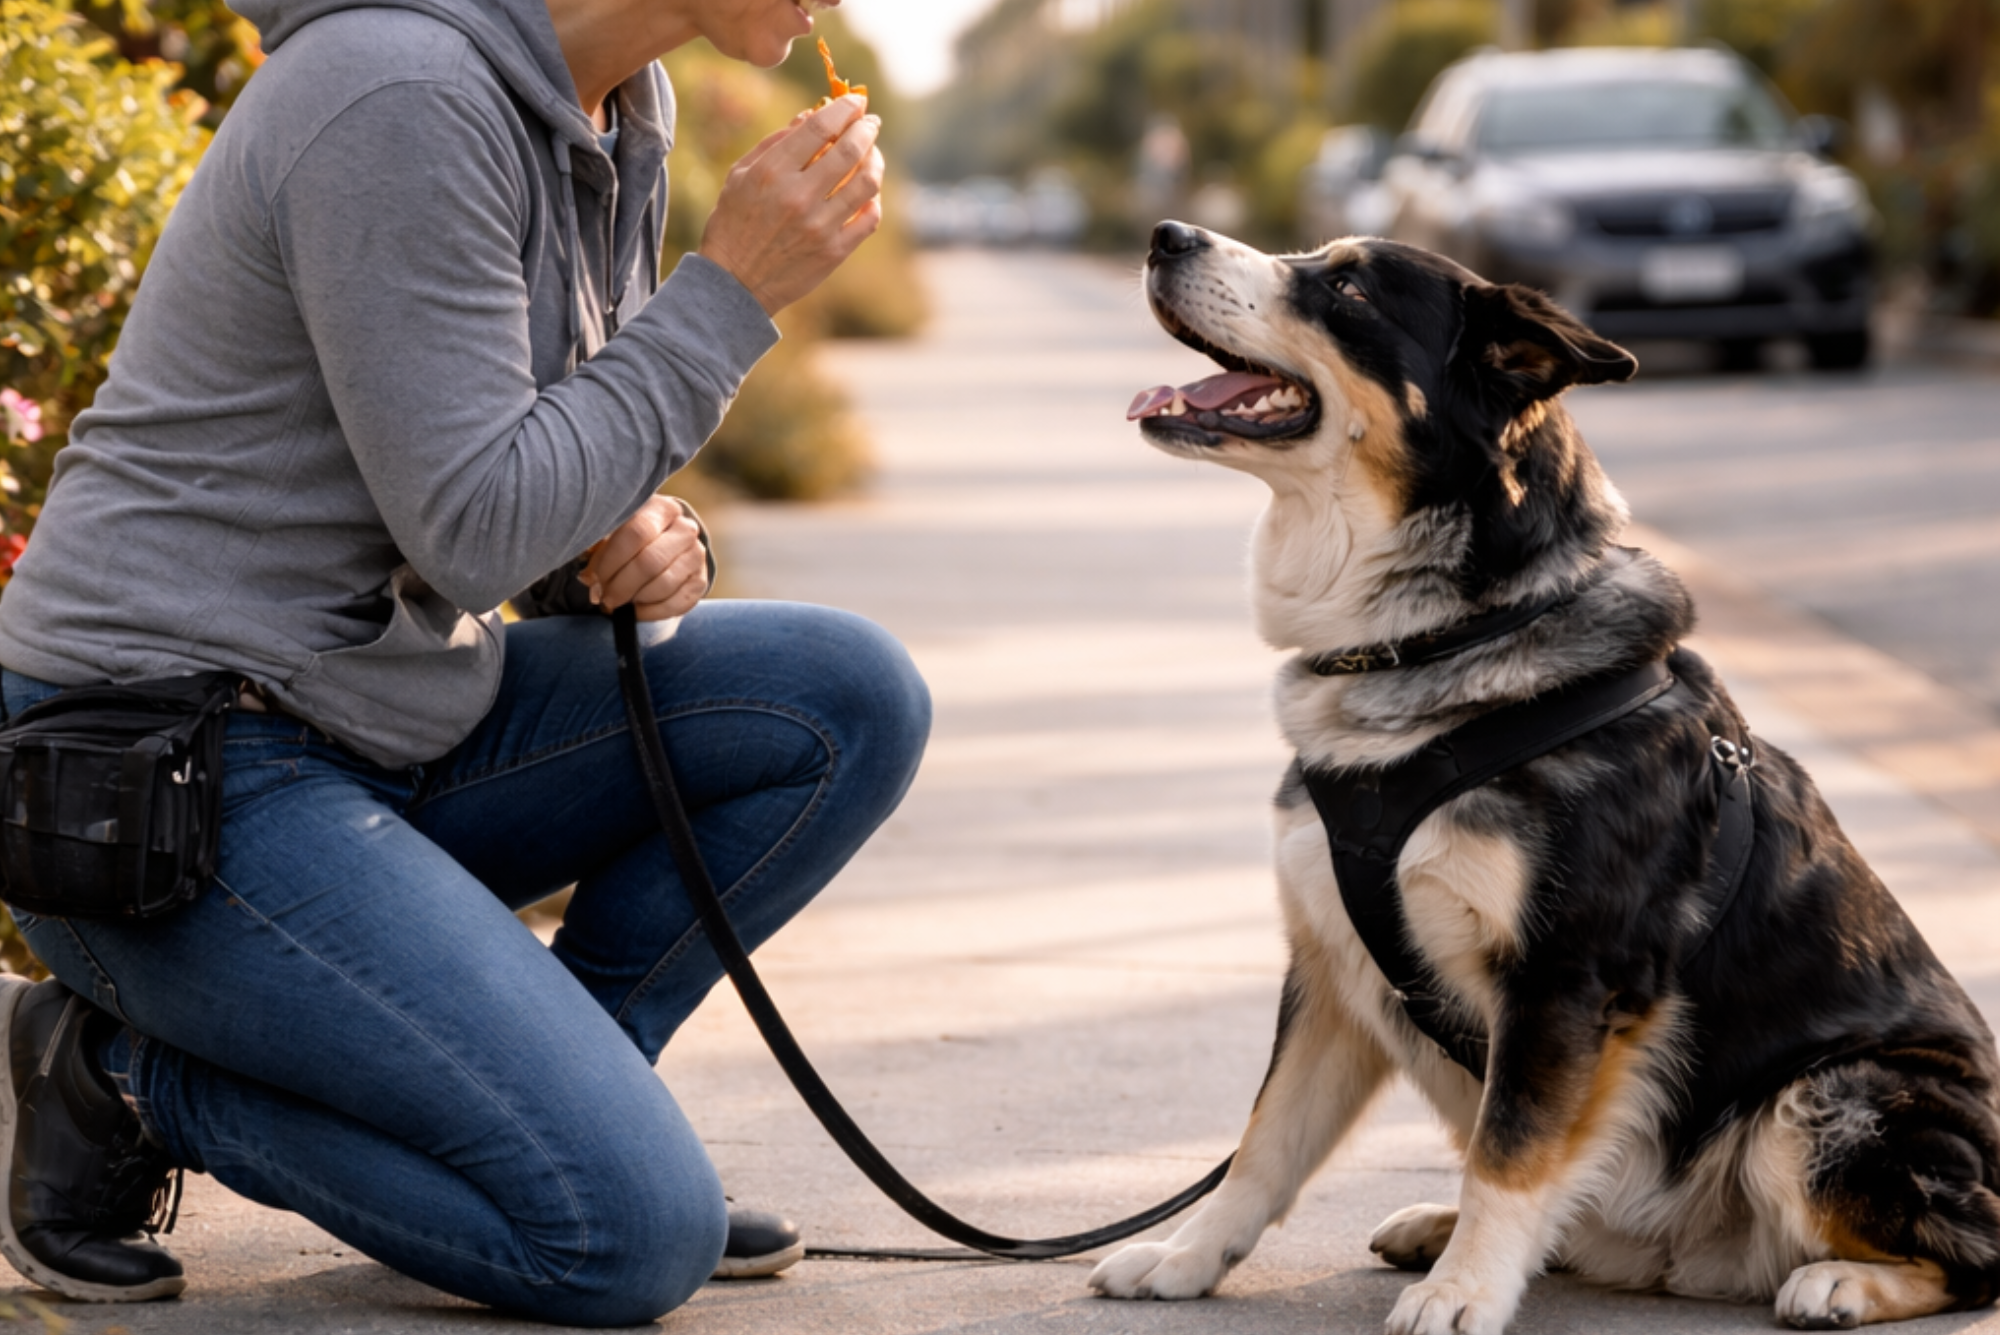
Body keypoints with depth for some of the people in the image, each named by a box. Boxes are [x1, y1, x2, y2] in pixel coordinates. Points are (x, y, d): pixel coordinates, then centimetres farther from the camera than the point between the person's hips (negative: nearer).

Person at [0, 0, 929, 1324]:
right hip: (167, 786, -9)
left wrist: (632, 546, -5)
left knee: (852, 704, -3)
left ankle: (542, 1082, 6)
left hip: (380, 728, 9)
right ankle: (117, 1076, -1)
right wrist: (730, 288, -19)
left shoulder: (614, 117, 9)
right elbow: (468, 533, -23)